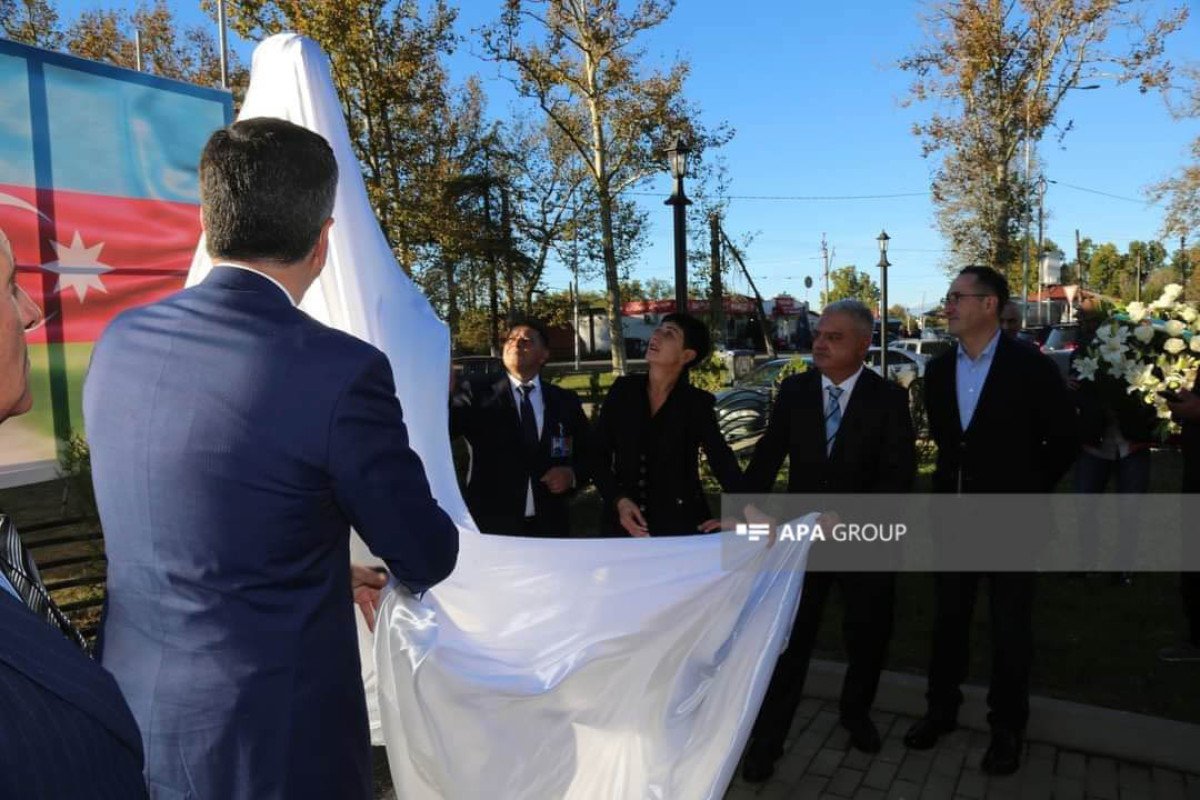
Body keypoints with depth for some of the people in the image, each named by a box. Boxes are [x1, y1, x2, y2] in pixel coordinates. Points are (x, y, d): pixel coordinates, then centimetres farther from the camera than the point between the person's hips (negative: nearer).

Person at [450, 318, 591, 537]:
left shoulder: (565, 401, 7)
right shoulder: (478, 393, -1)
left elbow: (589, 453, 15)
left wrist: (573, 474, -5)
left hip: (548, 526, 3)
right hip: (491, 525, -2)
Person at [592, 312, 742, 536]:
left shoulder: (697, 403, -5)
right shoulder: (622, 390, -1)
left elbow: (722, 460, -5)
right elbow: (597, 454, 3)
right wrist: (618, 500, -10)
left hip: (682, 525, -1)